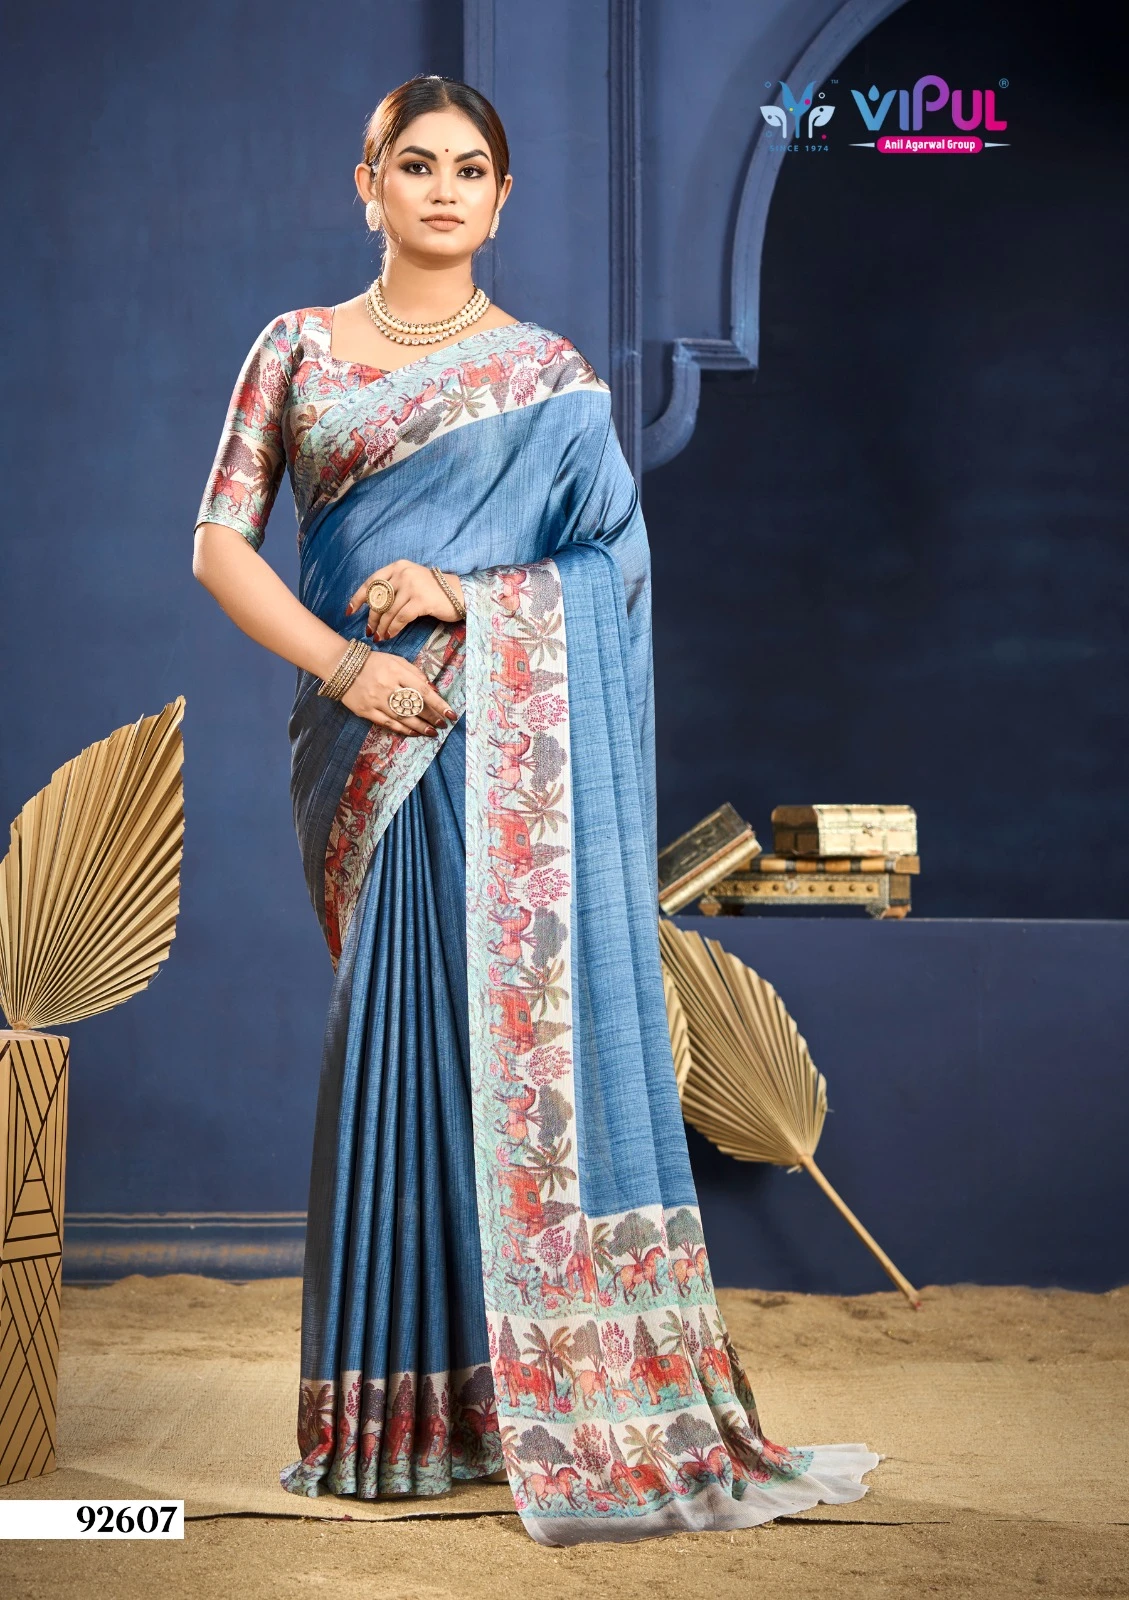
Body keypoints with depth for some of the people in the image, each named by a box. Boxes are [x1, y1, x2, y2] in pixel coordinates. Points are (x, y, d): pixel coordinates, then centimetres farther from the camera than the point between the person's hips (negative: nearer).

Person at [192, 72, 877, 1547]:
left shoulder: (549, 373, 11)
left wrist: (460, 595, -12)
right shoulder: (299, 349, 12)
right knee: (404, 1027, -1)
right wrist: (343, 663, -9)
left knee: (529, 1013, -7)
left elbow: (616, 565, 3)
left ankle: (545, 1387, -1)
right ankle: (406, 1389, 8)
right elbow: (221, 543, 6)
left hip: (512, 736, 0)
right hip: (368, 733, 1)